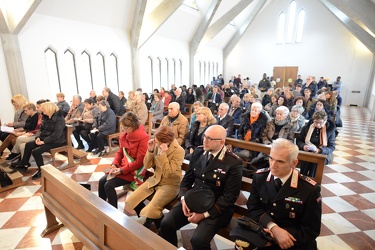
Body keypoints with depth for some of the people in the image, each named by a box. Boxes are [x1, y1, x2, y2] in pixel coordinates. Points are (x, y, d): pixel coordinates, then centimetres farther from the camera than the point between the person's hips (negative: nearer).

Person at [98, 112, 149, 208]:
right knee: (102, 181, -3)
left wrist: (122, 170, -20)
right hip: (122, 167, 8)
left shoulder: (143, 138, -21)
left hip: (135, 171, -7)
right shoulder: (124, 135, 3)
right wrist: (114, 164, -6)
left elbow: (140, 161, -21)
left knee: (109, 185, -16)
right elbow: (120, 152, 12)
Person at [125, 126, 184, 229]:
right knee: (129, 202, -2)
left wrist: (163, 154, -30)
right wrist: (150, 151, -16)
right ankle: (153, 218, 19)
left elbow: (167, 173, -24)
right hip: (155, 180, 6)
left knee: (150, 211, -24)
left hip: (170, 184, -6)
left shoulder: (179, 151, -20)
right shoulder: (157, 145, -6)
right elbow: (147, 166, 0)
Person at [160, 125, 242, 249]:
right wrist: (183, 198, -9)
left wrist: (205, 214, -18)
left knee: (198, 240, -24)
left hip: (217, 208, -4)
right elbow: (187, 178, 8)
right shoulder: (198, 152, 1)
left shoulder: (233, 163, -15)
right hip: (192, 200, 5)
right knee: (166, 224, -10)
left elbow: (229, 196, -14)